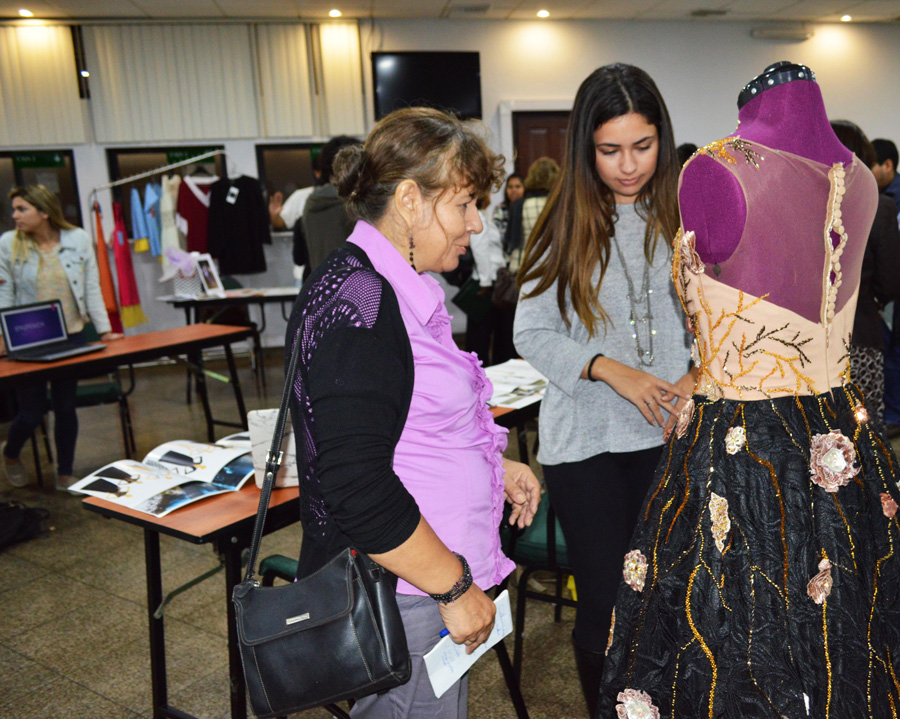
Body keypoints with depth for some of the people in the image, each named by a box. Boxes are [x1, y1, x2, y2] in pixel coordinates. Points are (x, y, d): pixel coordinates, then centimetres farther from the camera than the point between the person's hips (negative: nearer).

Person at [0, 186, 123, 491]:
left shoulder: (78, 239, 0)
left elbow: (91, 288, 3)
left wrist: (105, 330, 1)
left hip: (72, 338, 1)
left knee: (65, 408, 9)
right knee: (32, 412, 4)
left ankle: (65, 475, 25)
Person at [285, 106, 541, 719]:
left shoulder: (400, 289, 11)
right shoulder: (357, 301, -22)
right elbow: (357, 487, -27)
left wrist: (493, 465, 13)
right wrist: (456, 586, -19)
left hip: (425, 581, 10)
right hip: (396, 597, -10)